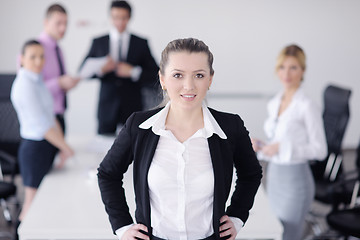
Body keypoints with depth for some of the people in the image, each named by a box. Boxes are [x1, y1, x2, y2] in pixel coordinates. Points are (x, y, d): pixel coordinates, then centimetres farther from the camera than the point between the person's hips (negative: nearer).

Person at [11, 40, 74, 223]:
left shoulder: (38, 81, 11)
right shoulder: (25, 85, -18)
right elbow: (41, 125, -20)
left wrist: (62, 147, 5)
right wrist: (66, 148, -13)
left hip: (48, 145, 9)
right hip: (35, 147, -9)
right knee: (33, 202, -1)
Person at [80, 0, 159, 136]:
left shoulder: (141, 43, 7)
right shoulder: (98, 43, 9)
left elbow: (155, 75, 4)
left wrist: (133, 72, -11)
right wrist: (101, 69, -13)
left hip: (132, 109, -1)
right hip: (107, 107, 1)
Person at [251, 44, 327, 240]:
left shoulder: (307, 107, -15)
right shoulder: (274, 103, 8)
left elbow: (320, 150, -14)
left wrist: (282, 147, -21)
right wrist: (259, 146, -1)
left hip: (295, 180, -7)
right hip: (274, 177, 8)